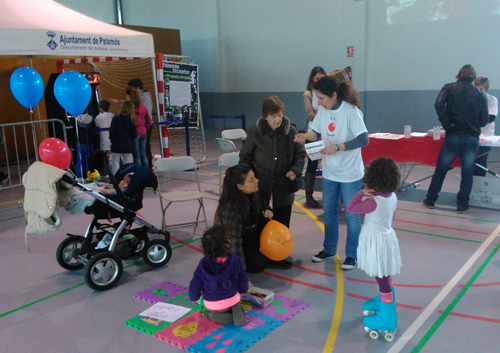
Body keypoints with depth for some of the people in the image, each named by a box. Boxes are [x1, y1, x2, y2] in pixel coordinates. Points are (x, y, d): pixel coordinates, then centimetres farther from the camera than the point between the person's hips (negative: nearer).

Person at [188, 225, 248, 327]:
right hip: (232, 300, 2)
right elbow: (243, 281, -3)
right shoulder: (236, 261, -17)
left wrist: (194, 298, 11)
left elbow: (195, 286, -13)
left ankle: (213, 315, 0)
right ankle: (236, 310, 2)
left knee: (203, 305, 32)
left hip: (212, 305, -1)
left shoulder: (203, 264, -20)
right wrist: (243, 290, 22)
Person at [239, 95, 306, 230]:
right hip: (260, 182, -1)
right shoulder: (255, 131, -5)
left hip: (283, 183, 1)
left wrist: (296, 170, -10)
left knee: (282, 222, 10)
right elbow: (245, 157, 4)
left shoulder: (291, 131, -3)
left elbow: (300, 154, 7)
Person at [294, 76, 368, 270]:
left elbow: (364, 139, -24)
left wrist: (337, 147, -31)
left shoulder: (351, 112, -20)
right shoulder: (322, 110, -1)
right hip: (330, 171, 6)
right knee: (329, 211, 17)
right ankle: (329, 249, 34)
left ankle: (352, 255, 20)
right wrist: (305, 136, -13)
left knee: (352, 214, 5)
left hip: (350, 172, -6)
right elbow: (317, 131, 9)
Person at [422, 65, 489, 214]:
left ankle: (430, 200, 18)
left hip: (453, 136, -1)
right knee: (467, 173, 9)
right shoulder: (480, 94, 6)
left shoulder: (449, 88, 1)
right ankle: (462, 204, 15)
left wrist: (447, 123, -9)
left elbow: (438, 104, -18)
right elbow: (484, 120, 6)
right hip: (472, 137, 1)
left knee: (440, 169, 10)